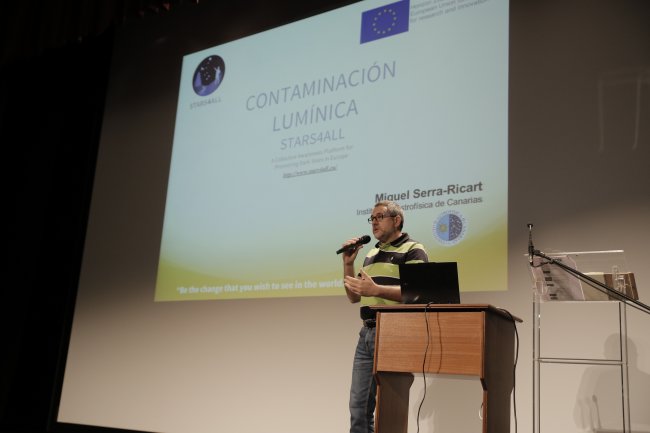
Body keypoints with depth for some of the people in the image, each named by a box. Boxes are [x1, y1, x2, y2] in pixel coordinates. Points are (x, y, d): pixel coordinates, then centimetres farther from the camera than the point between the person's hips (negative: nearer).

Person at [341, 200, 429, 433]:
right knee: (358, 405, 6)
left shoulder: (413, 251, -2)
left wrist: (376, 290, -29)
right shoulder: (371, 254, 20)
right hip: (366, 333, 7)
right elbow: (354, 297, 21)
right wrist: (348, 263, 8)